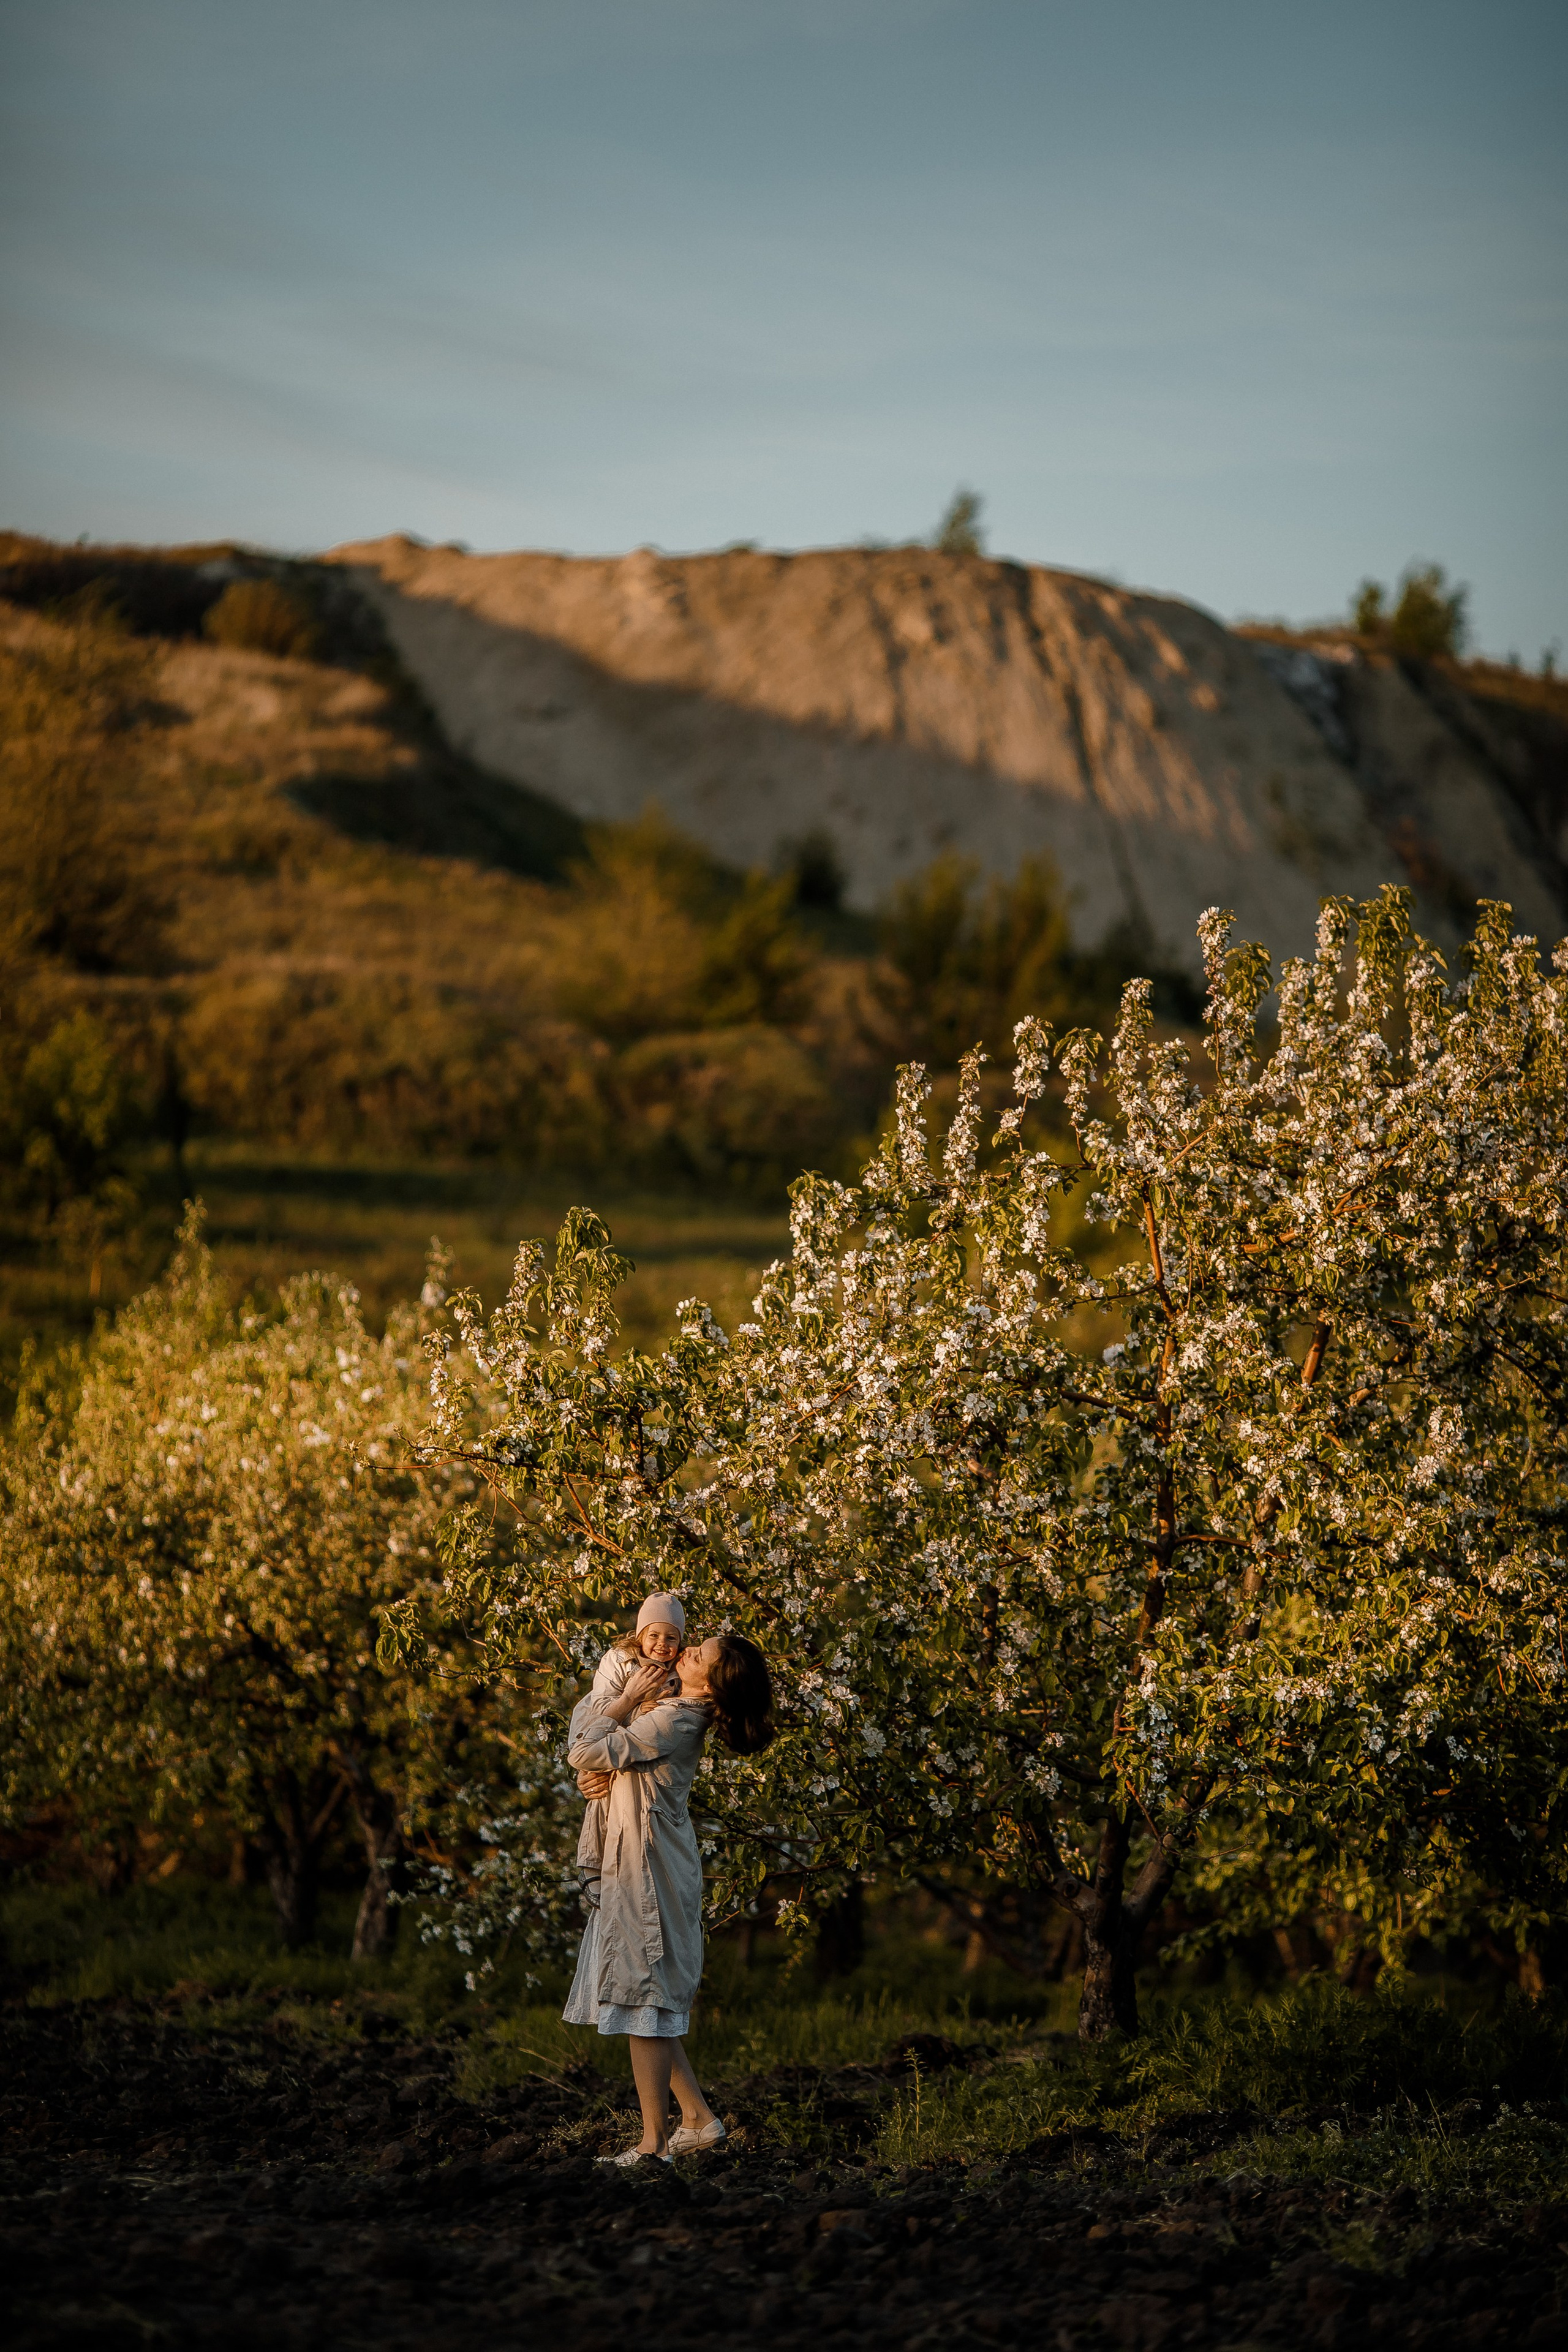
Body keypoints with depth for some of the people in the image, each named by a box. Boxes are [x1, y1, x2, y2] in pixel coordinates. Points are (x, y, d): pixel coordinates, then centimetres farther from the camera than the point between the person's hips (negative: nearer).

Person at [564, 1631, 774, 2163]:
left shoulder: (669, 1723, -20)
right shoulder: (685, 1716, 9)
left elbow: (586, 1754, -19)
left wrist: (629, 1698, -11)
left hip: (649, 1874, -10)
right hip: (645, 1869, 10)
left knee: (644, 2004, -6)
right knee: (650, 2004, 16)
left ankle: (653, 2146, -3)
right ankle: (698, 2119, 20)